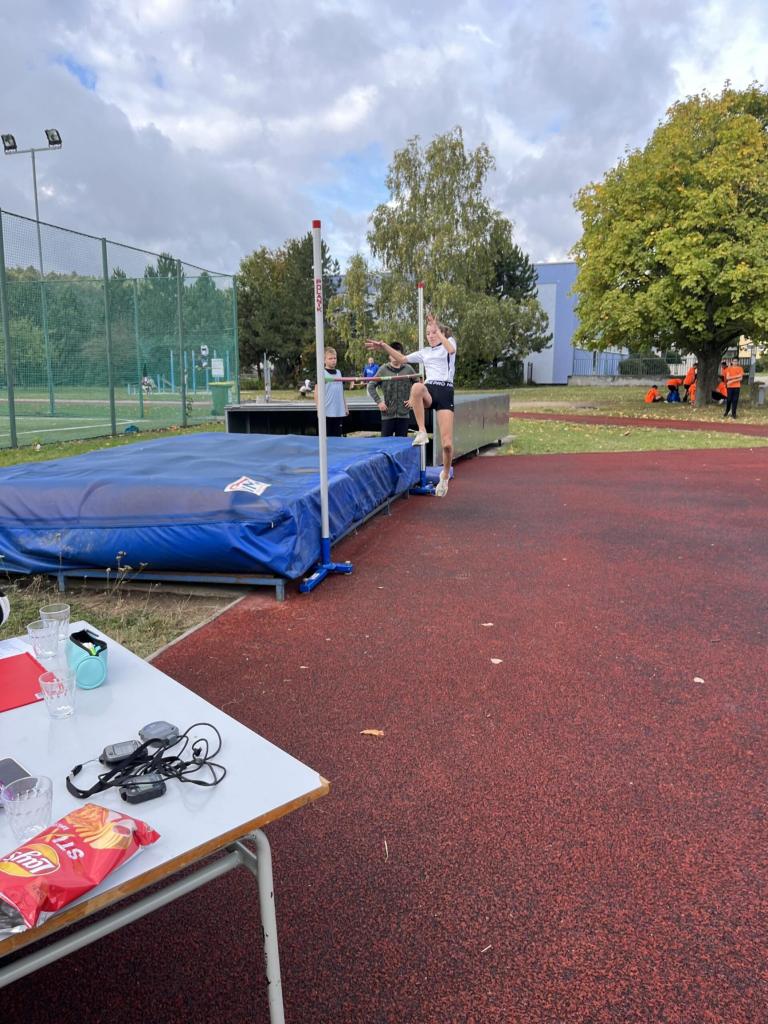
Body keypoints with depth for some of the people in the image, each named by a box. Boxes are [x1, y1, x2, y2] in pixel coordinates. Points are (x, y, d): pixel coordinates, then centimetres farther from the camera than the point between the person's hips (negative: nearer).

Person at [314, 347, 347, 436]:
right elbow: (317, 393, -7)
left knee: (338, 437, 9)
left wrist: (345, 407, 16)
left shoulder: (339, 372, 13)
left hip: (339, 412, 5)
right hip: (326, 413, -5)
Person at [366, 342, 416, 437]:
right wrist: (378, 401, -5)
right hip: (387, 414, -1)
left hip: (404, 413, 1)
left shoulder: (408, 369, 4)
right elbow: (371, 386, 3)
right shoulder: (383, 369, 1)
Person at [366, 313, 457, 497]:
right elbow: (401, 359, 22)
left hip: (445, 393, -2)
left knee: (447, 444, -11)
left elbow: (451, 349, -12)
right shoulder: (424, 352, 24)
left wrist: (437, 329, -14)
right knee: (417, 386, -41)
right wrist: (384, 346, 11)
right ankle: (422, 432, -32)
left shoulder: (450, 342, 13)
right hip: (429, 391, 2)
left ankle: (445, 475, 18)